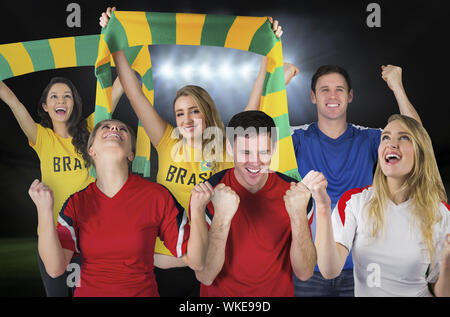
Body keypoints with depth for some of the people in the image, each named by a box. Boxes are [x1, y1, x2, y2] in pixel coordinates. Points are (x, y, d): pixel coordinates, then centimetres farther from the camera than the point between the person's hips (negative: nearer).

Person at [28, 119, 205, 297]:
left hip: (143, 292, -1)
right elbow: (55, 268, -16)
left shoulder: (157, 197, -13)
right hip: (88, 292, 2)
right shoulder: (77, 203, -6)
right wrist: (44, 211, -25)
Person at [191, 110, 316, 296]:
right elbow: (205, 276, -15)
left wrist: (299, 216, -23)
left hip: (279, 293, 1)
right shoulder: (205, 195, -11)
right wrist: (222, 217, -27)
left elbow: (304, 273, -9)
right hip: (221, 293, 0)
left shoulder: (294, 193, -7)